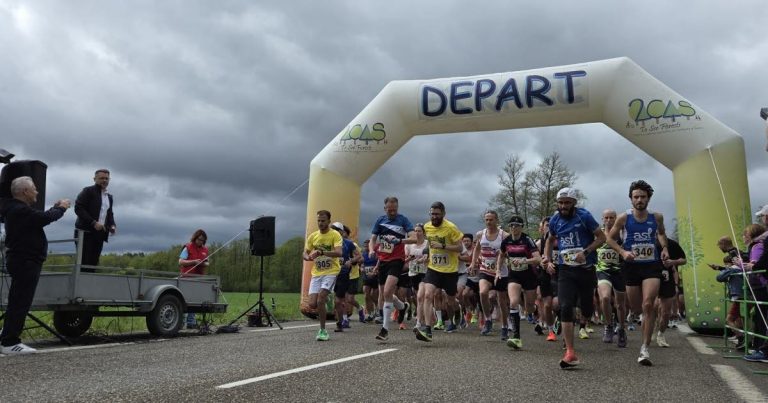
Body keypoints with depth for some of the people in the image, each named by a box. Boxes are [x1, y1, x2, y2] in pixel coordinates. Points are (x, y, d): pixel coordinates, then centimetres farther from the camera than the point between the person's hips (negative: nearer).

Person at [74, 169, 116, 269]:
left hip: (100, 234, 6)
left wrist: (112, 225, 5)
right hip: (86, 232, -6)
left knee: (93, 263, 2)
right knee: (84, 263, -9)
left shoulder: (109, 197, 20)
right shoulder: (88, 191, -1)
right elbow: (78, 208, -10)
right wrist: (94, 223, -19)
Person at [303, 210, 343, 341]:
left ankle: (323, 330, 0)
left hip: (331, 272, -5)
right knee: (312, 304, -5)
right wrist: (308, 257, -12)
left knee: (320, 301, -17)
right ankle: (325, 299, 30)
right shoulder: (312, 236, 8)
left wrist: (321, 252, -33)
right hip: (316, 273, 5)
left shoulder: (335, 235, -7)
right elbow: (305, 253, 13)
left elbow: (339, 252, -21)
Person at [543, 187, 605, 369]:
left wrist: (586, 252, -19)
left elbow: (601, 237, -6)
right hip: (565, 270, 2)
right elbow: (550, 240, 22)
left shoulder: (584, 216, -9)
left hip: (586, 269, -2)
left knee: (587, 310, 10)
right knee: (565, 308, -14)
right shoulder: (555, 220, 4)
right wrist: (547, 260, 8)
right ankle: (570, 353, -14)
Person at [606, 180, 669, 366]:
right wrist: (623, 252, -12)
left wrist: (665, 248, 5)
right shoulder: (624, 218, -5)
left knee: (648, 305, -17)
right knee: (636, 308, 11)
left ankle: (645, 348, -10)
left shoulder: (657, 217, 2)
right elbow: (610, 238, 3)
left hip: (652, 265, 0)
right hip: (632, 266, 0)